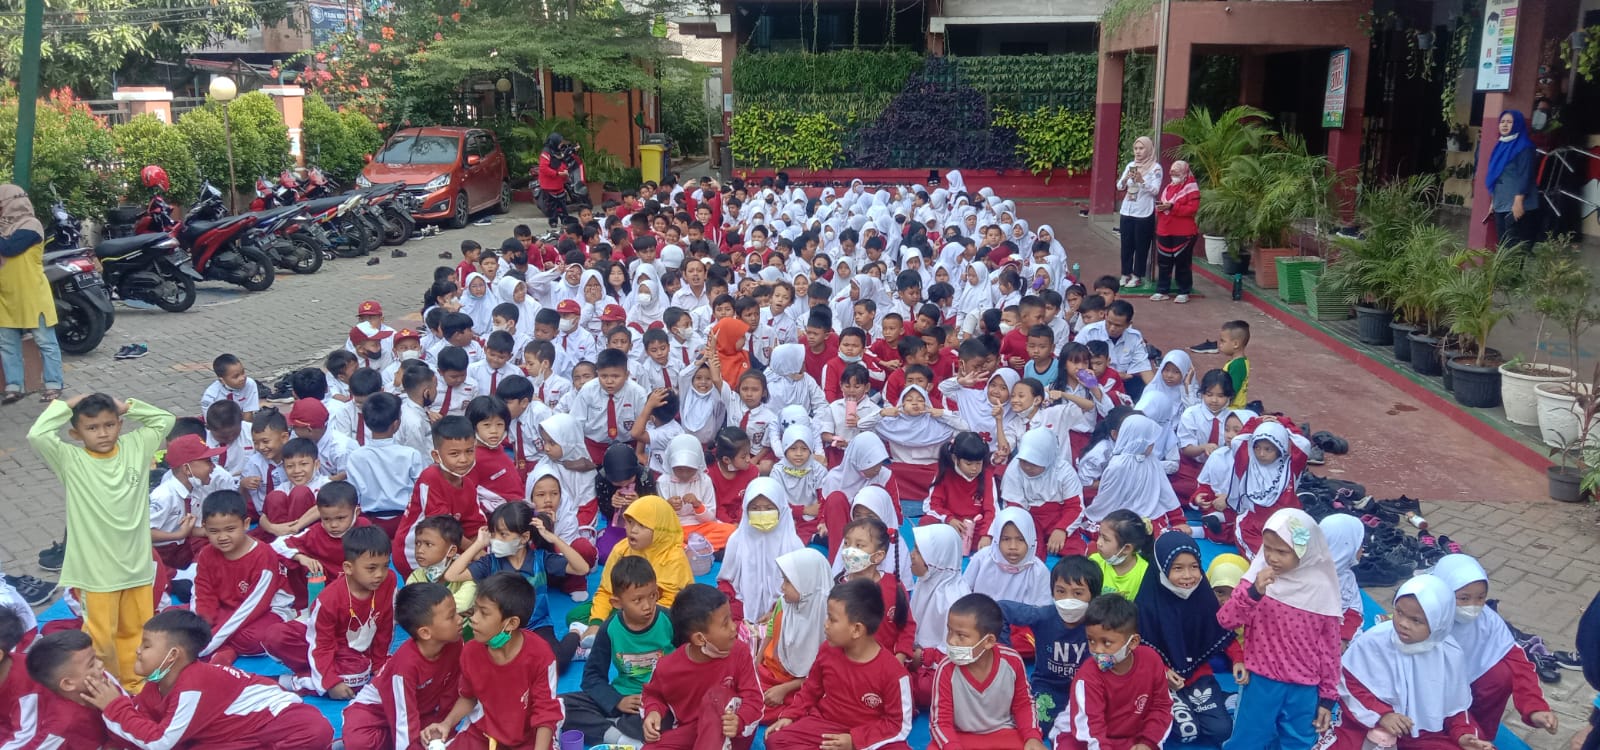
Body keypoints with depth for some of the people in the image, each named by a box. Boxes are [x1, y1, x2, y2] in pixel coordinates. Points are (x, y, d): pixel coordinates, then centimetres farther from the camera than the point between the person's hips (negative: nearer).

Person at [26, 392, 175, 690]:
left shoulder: (135, 447, 0)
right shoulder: (71, 460, -10)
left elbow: (165, 420, 8)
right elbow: (36, 435, -24)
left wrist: (127, 406, 0)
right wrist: (65, 406, -13)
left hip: (137, 562, 4)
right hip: (97, 569, -3)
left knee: (136, 629, 17)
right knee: (101, 636, 4)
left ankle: (134, 684, 34)